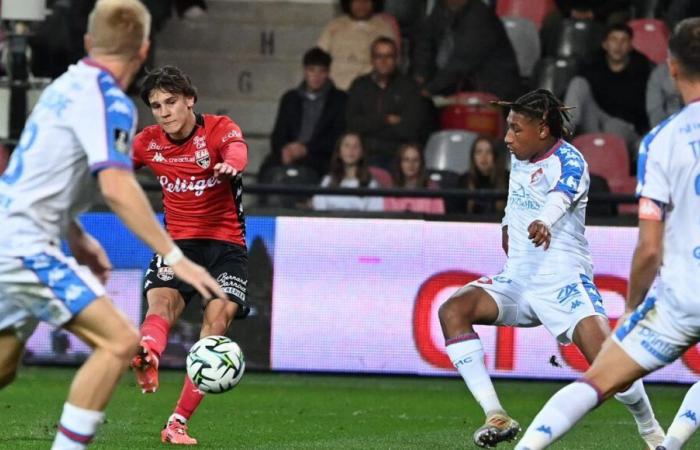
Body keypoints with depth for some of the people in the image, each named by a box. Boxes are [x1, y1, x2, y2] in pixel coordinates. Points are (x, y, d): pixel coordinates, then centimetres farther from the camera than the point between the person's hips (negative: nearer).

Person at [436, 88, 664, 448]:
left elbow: (561, 196, -37)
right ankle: (496, 417, -21)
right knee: (452, 311, -17)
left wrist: (544, 222, -57)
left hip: (563, 280, -7)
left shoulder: (569, 161, -13)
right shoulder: (519, 158, 10)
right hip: (517, 280, 7)